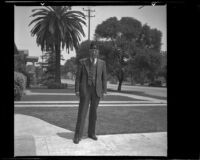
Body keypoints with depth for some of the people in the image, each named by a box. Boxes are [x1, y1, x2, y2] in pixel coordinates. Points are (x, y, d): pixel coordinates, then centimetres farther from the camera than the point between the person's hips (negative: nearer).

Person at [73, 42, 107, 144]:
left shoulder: (102, 63, 5)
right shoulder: (82, 62, 0)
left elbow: (104, 78, 6)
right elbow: (78, 76, 0)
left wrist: (104, 91, 0)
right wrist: (77, 90, -6)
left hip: (97, 90, 2)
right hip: (85, 89, -2)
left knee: (93, 112, 9)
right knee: (82, 112, -5)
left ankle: (91, 133, 22)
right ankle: (78, 135, 0)